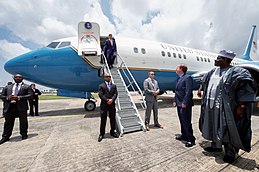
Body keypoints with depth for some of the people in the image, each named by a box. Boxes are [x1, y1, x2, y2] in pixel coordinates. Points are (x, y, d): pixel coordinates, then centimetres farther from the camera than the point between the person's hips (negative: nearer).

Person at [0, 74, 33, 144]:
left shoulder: (27, 87, 5)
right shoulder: (7, 87, 19)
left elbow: (30, 95, -6)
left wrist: (19, 97, -16)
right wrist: (7, 97, -8)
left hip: (21, 106, -3)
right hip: (9, 106, 3)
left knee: (23, 121, 6)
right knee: (8, 122, 9)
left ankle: (24, 134, 20)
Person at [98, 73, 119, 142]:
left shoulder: (114, 86, 12)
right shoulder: (101, 86, 1)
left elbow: (115, 93, 2)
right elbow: (100, 94, -9)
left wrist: (112, 99, -15)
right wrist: (107, 100, -17)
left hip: (112, 105, 3)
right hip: (104, 105, -3)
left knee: (112, 119, 13)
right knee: (103, 120, 6)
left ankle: (112, 132, 30)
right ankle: (101, 134, 20)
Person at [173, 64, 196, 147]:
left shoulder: (187, 77, -12)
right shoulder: (179, 78, 15)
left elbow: (188, 92, -20)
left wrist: (184, 103, -22)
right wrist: (175, 101, 12)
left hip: (185, 104, -9)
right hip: (179, 104, 9)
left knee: (186, 122, -1)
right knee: (182, 121, 19)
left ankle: (191, 139, 13)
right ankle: (184, 135, 34)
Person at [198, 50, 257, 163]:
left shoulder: (236, 72, -12)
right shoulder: (213, 71, 9)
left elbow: (245, 89, -16)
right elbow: (205, 81, 27)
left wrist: (241, 106, -20)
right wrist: (200, 89, 23)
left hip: (225, 108, -7)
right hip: (211, 106, 7)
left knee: (228, 130, 7)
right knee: (214, 127, 18)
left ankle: (230, 153, 27)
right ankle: (216, 146, 37)